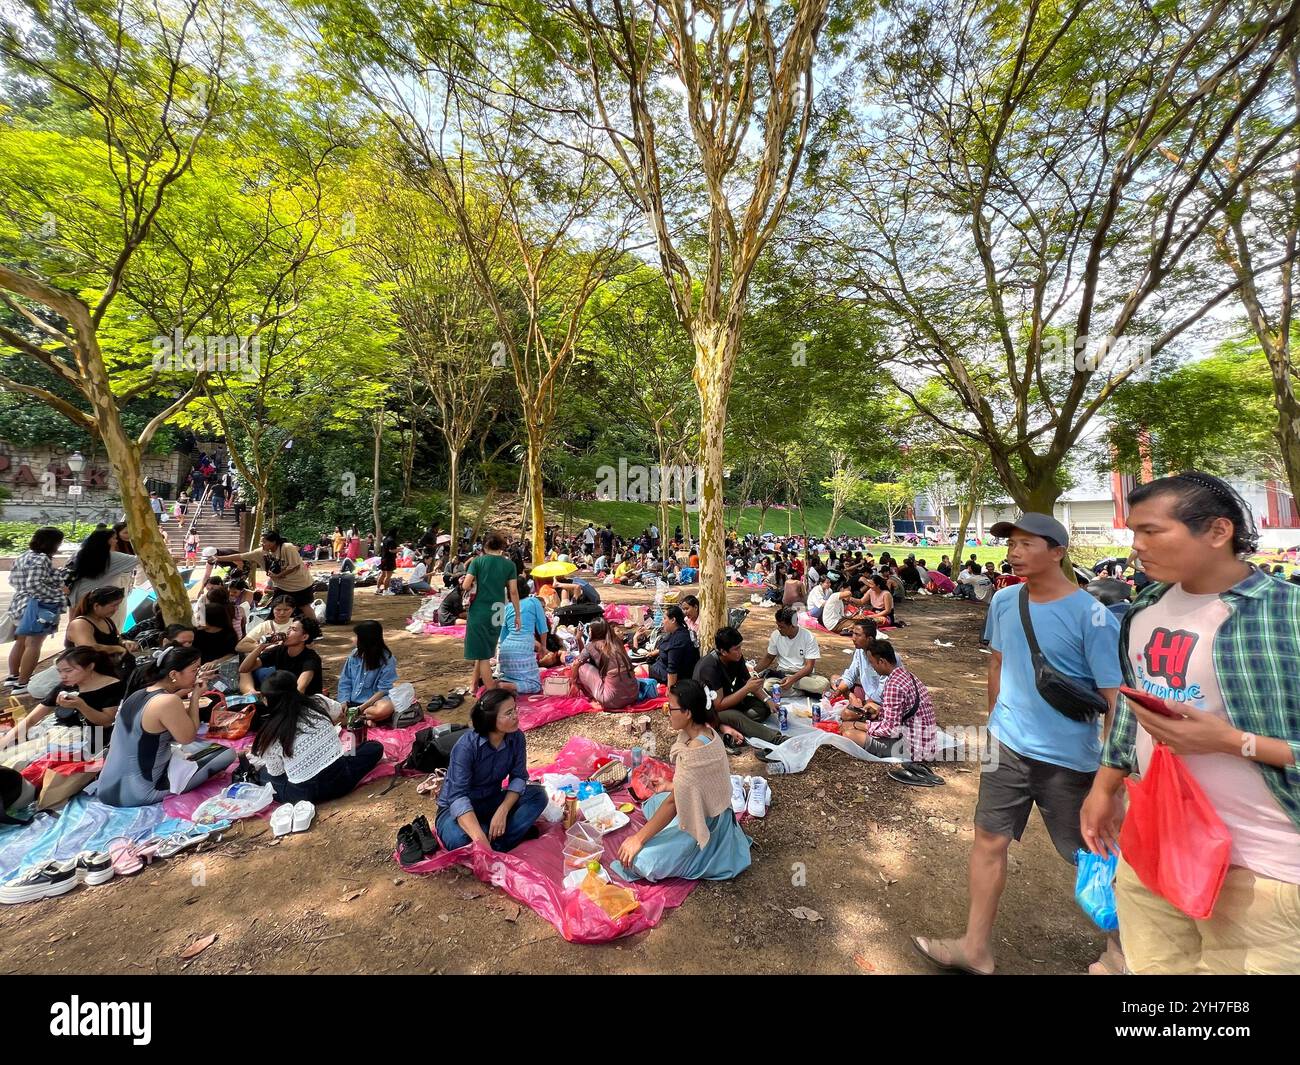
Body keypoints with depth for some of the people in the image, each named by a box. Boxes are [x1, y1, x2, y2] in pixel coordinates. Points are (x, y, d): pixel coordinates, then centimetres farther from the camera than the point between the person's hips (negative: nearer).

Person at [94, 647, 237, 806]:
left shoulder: (139, 694, 2)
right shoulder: (169, 702, -24)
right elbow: (188, 737, -14)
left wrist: (190, 689, 10)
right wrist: (195, 696, -9)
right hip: (138, 795, -9)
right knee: (228, 753, -7)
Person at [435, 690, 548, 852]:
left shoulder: (516, 738, -14)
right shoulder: (467, 746, -29)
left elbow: (519, 777, -9)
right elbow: (458, 796, -35)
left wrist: (502, 811, -27)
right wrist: (480, 839, -47)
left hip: (491, 801, 5)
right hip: (459, 807, -4)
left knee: (538, 795, -18)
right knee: (458, 839, -38)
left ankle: (495, 846, -22)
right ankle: (514, 831, -15)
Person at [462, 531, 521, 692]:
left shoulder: (478, 561, -4)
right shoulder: (509, 564, 0)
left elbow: (466, 586, -10)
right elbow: (513, 591, -2)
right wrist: (518, 614, 4)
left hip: (479, 611, -3)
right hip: (497, 613, 3)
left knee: (483, 653, 4)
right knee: (485, 650, 20)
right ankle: (474, 684, 31)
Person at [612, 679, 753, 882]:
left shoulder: (696, 752, -34)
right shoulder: (704, 730, -8)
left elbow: (674, 802, -26)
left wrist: (638, 839, -18)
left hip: (702, 823, -9)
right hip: (706, 806, 9)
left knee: (642, 861, -12)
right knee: (651, 805, 27)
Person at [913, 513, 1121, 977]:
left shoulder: (1092, 616, -18)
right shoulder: (1004, 601, -1)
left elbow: (1116, 700, -16)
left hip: (1068, 757, -4)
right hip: (1008, 745, 5)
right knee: (989, 839, 10)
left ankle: (1122, 946, 44)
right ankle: (976, 948, 25)